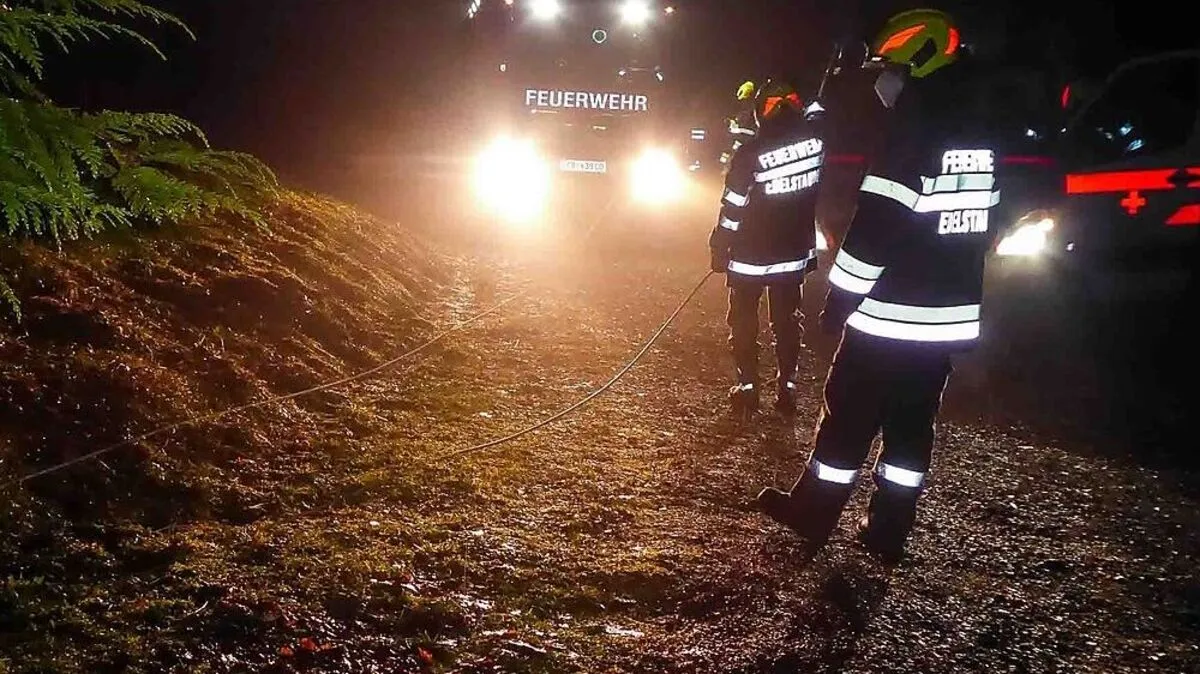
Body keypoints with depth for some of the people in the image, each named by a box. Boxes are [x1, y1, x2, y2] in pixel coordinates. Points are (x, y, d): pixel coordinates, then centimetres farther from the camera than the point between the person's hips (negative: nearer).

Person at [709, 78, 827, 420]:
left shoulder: (750, 153, -19)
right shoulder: (814, 136, -10)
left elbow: (732, 208, -13)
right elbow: (817, 108, 14)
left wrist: (719, 250, -2)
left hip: (750, 257, -4)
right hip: (796, 254, 4)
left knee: (744, 321, 12)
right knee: (786, 321, 16)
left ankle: (748, 388, 15)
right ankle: (787, 388, 19)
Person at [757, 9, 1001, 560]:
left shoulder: (911, 140, -17)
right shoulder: (981, 143, 9)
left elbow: (874, 233, -19)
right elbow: (983, 228, 16)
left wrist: (837, 301, -11)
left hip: (890, 317, -8)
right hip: (949, 317, 8)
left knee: (847, 416, 6)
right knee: (912, 424, 14)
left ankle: (813, 514, 19)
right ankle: (888, 531, 21)